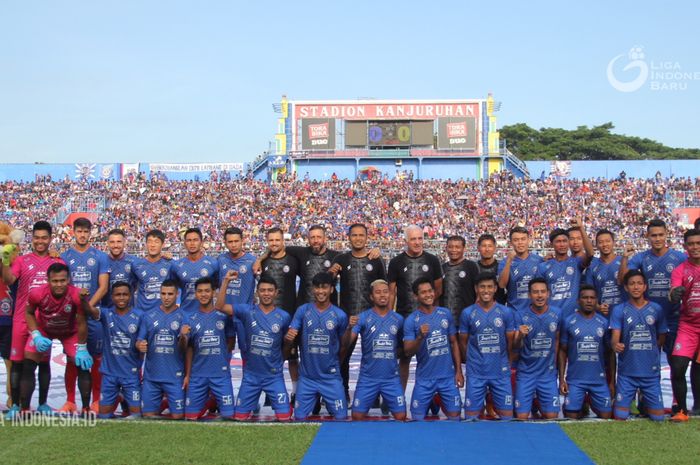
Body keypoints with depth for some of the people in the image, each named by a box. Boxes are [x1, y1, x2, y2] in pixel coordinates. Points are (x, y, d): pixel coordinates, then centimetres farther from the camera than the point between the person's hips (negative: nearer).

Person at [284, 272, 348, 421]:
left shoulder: (340, 315, -4)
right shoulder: (302, 311, -3)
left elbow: (343, 346, 7)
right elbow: (289, 338, -7)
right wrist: (288, 338, -28)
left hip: (331, 378, 0)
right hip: (307, 377, 1)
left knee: (341, 417, 1)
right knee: (299, 417, 6)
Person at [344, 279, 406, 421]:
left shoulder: (398, 319, 3)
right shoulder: (363, 317, -4)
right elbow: (346, 344, -12)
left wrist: (393, 355, -2)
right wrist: (350, 328, -30)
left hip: (392, 378, 2)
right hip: (368, 378, -2)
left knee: (401, 417, 1)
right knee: (357, 416, 1)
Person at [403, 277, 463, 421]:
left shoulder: (446, 314, 3)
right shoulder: (411, 320, -6)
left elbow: (454, 343, 9)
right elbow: (408, 352, -8)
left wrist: (459, 371, 5)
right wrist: (420, 337, -25)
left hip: (448, 376, 2)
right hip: (424, 379, -2)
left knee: (454, 416, 4)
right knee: (418, 419, 4)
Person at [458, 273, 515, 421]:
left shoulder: (506, 312, 0)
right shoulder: (467, 313, -2)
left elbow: (511, 342, 7)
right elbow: (463, 342, 7)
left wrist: (504, 363, 11)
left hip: (501, 373, 1)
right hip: (475, 374, -1)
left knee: (507, 416, 4)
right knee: (471, 418, 3)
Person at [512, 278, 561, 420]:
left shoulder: (557, 313, -2)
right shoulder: (520, 316, -7)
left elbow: (557, 340, 10)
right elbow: (515, 347, -9)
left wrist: (554, 363, 10)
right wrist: (520, 335, -29)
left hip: (549, 374, 1)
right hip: (525, 374, -1)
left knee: (552, 417, 4)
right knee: (522, 417, 1)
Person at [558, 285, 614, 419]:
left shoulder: (604, 322, 4)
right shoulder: (568, 321, -1)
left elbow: (610, 352, 8)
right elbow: (563, 351, 2)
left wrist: (612, 380, 5)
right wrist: (561, 378, -3)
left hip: (600, 380, 2)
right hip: (574, 380, -1)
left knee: (606, 417, 3)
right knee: (571, 418, 2)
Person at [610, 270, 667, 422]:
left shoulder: (656, 309, 4)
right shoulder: (619, 310, -1)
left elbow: (661, 338, 11)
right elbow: (614, 338, -9)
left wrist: (649, 353, 0)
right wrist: (616, 345, -31)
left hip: (651, 371, 1)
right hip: (627, 371, -1)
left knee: (658, 417, 4)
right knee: (620, 417, -2)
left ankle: (644, 404, 34)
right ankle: (620, 402, 31)